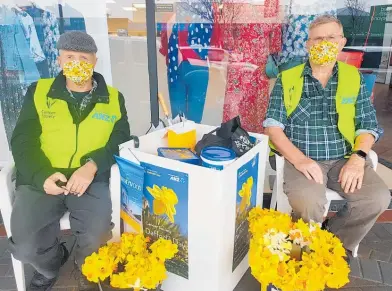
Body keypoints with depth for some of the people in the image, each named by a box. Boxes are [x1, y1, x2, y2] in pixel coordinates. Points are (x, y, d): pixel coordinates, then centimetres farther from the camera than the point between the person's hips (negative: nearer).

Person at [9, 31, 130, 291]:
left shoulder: (114, 98, 8)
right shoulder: (39, 92, 9)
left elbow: (120, 143, 1)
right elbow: (22, 141, 3)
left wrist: (92, 167, -18)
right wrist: (42, 175, -16)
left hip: (92, 180, 0)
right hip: (42, 179, 1)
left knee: (97, 237, -23)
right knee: (24, 244, -18)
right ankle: (51, 265, 23)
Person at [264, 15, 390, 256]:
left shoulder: (353, 78, 10)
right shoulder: (287, 79, 2)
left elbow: (368, 126, 9)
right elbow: (273, 126, -5)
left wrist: (358, 157, -11)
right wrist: (299, 159, -20)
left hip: (344, 159, 4)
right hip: (302, 159, -3)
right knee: (308, 202, -31)